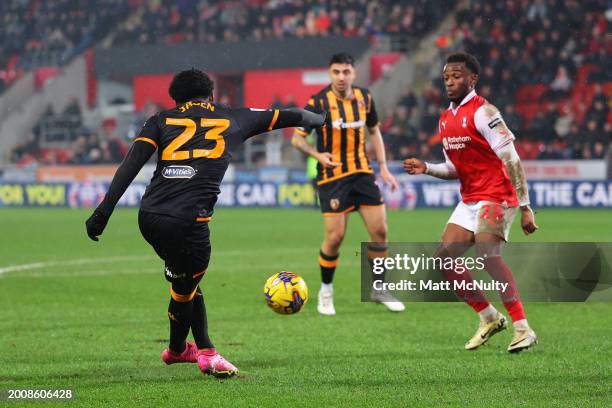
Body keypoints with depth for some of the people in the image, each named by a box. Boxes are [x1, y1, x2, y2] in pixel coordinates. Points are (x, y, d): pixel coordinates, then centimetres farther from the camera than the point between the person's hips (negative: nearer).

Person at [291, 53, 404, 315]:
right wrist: (318, 155, -24)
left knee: (379, 230, 0)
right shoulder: (318, 103, -11)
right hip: (332, 176, -4)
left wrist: (383, 167, 10)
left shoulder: (365, 98, 3)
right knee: (335, 236, -8)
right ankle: (326, 291, 13)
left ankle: (379, 289, 17)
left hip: (362, 173, 4)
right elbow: (297, 138, -5)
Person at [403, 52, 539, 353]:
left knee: (487, 254, -27)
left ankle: (523, 329, -26)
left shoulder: (482, 112, -13)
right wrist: (426, 169, 2)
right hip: (469, 200, 9)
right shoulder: (446, 119, 13)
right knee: (445, 258, 2)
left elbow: (511, 160, -16)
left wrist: (525, 207, -20)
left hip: (496, 197, -9)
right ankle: (489, 318, 16)